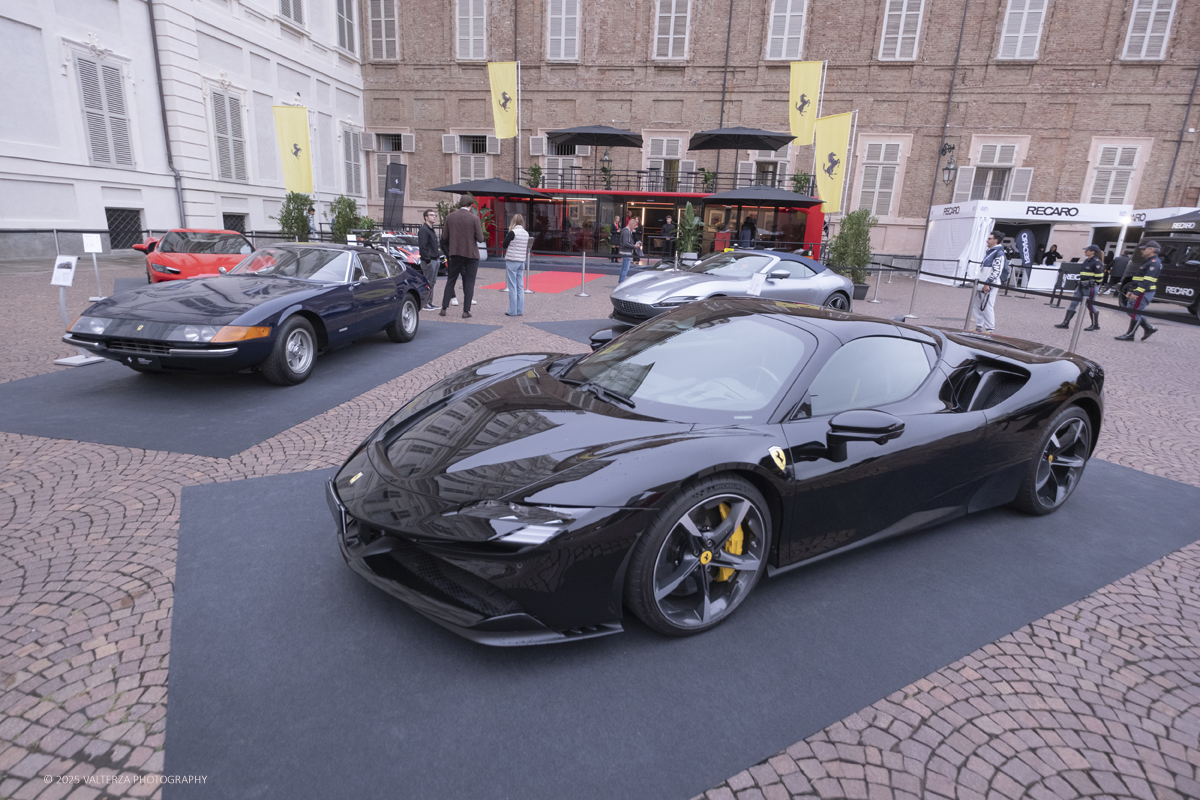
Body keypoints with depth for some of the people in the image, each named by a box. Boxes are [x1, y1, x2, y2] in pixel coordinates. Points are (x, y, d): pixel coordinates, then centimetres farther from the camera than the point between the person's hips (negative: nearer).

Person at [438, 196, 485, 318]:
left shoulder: (450, 217, -1)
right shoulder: (474, 218, -10)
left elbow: (445, 237, 4)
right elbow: (480, 239, -10)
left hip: (456, 253, 3)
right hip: (471, 254, -3)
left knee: (451, 280, 14)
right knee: (469, 283, 4)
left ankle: (444, 308, 12)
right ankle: (466, 311, 3)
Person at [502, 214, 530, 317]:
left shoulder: (513, 232, -12)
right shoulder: (526, 233, 7)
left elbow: (504, 245, -6)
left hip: (511, 261, -6)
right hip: (521, 262, 6)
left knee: (512, 287, -3)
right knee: (520, 287, 9)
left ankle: (513, 311, -1)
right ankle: (520, 310, 10)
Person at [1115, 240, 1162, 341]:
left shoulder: (1154, 263, -14)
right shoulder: (1147, 261, 20)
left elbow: (1147, 280, -23)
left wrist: (1137, 293, -28)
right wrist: (1131, 291, 21)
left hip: (1144, 293, -10)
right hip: (1138, 292, 10)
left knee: (1135, 312, -8)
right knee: (1131, 311, 13)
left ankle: (1129, 335, -3)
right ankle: (1149, 328, 20)